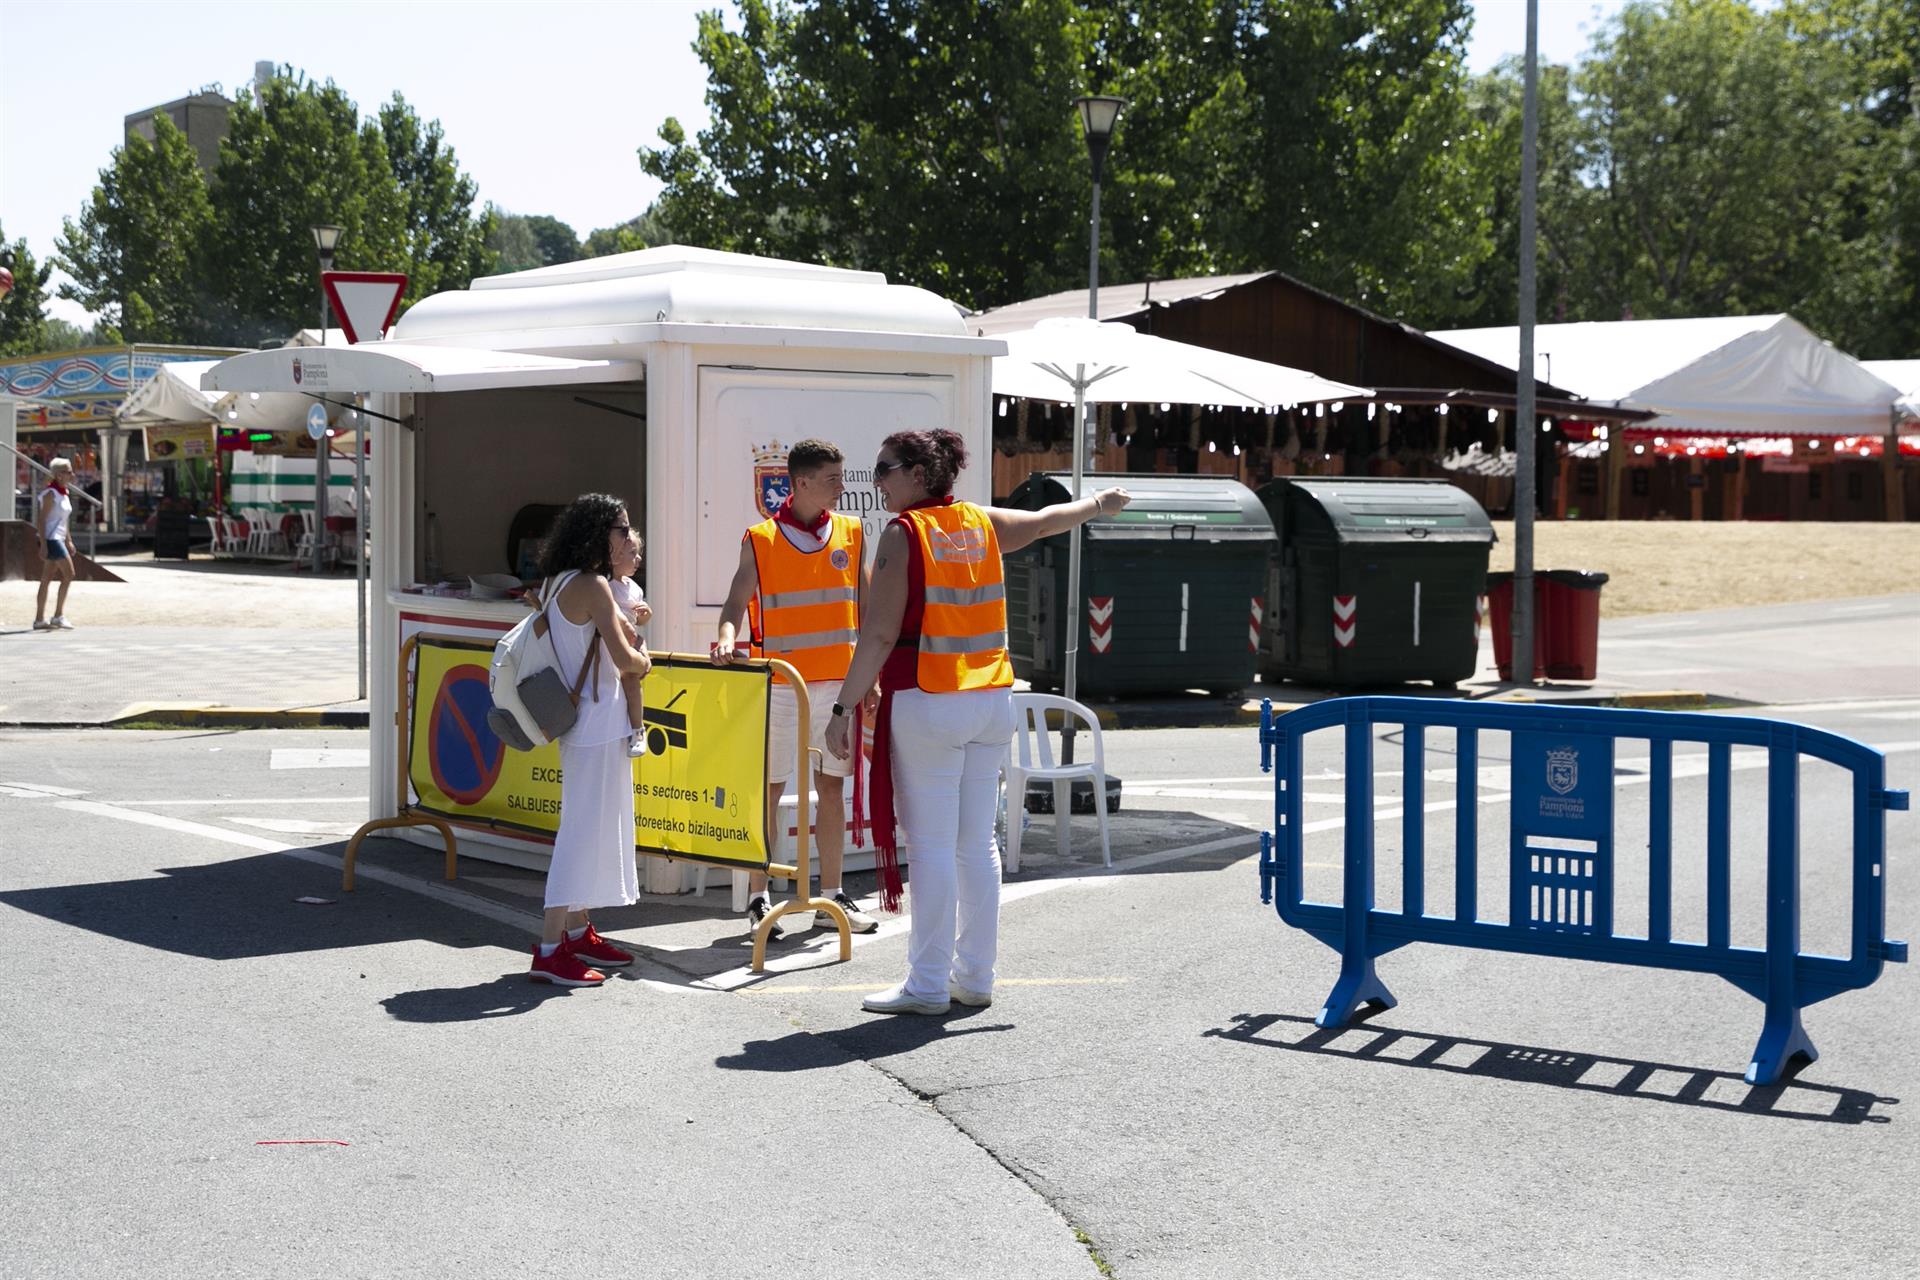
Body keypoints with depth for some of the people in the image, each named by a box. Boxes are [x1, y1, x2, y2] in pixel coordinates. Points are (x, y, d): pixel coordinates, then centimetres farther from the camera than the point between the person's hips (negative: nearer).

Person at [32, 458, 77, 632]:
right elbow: (41, 519, -16)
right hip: (51, 539, -9)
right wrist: (43, 543, -20)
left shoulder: (64, 493, 14)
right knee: (68, 574, -12)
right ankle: (58, 616, -9)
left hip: (59, 539, 9)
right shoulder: (50, 494, -13)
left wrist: (69, 541, 20)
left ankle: (39, 619, 11)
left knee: (47, 580, 9)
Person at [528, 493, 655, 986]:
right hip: (598, 727, -10)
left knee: (591, 828, 18)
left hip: (584, 725, 10)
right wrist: (644, 662, -1)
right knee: (585, 830, -8)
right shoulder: (593, 585, -17)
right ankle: (550, 949, -8)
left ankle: (579, 932, 28)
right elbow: (624, 658, -23)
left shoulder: (562, 582, 12)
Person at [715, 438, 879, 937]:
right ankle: (759, 897, 8)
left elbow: (868, 606, 11)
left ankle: (831, 895, 16)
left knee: (832, 787, 8)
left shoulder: (852, 534, 8)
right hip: (780, 683, -3)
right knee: (768, 788, 0)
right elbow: (737, 601, -6)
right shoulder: (760, 539, -2)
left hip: (840, 680, 3)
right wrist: (728, 638, -28)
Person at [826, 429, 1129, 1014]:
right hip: (991, 700, 7)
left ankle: (928, 985, -1)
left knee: (930, 845, -4)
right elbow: (1046, 520, 29)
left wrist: (844, 710, -15)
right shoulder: (980, 523, 9)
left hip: (927, 704, -7)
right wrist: (1097, 503, 48)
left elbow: (879, 636, -15)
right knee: (978, 841, 11)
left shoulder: (904, 533, -9)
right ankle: (975, 976, 18)